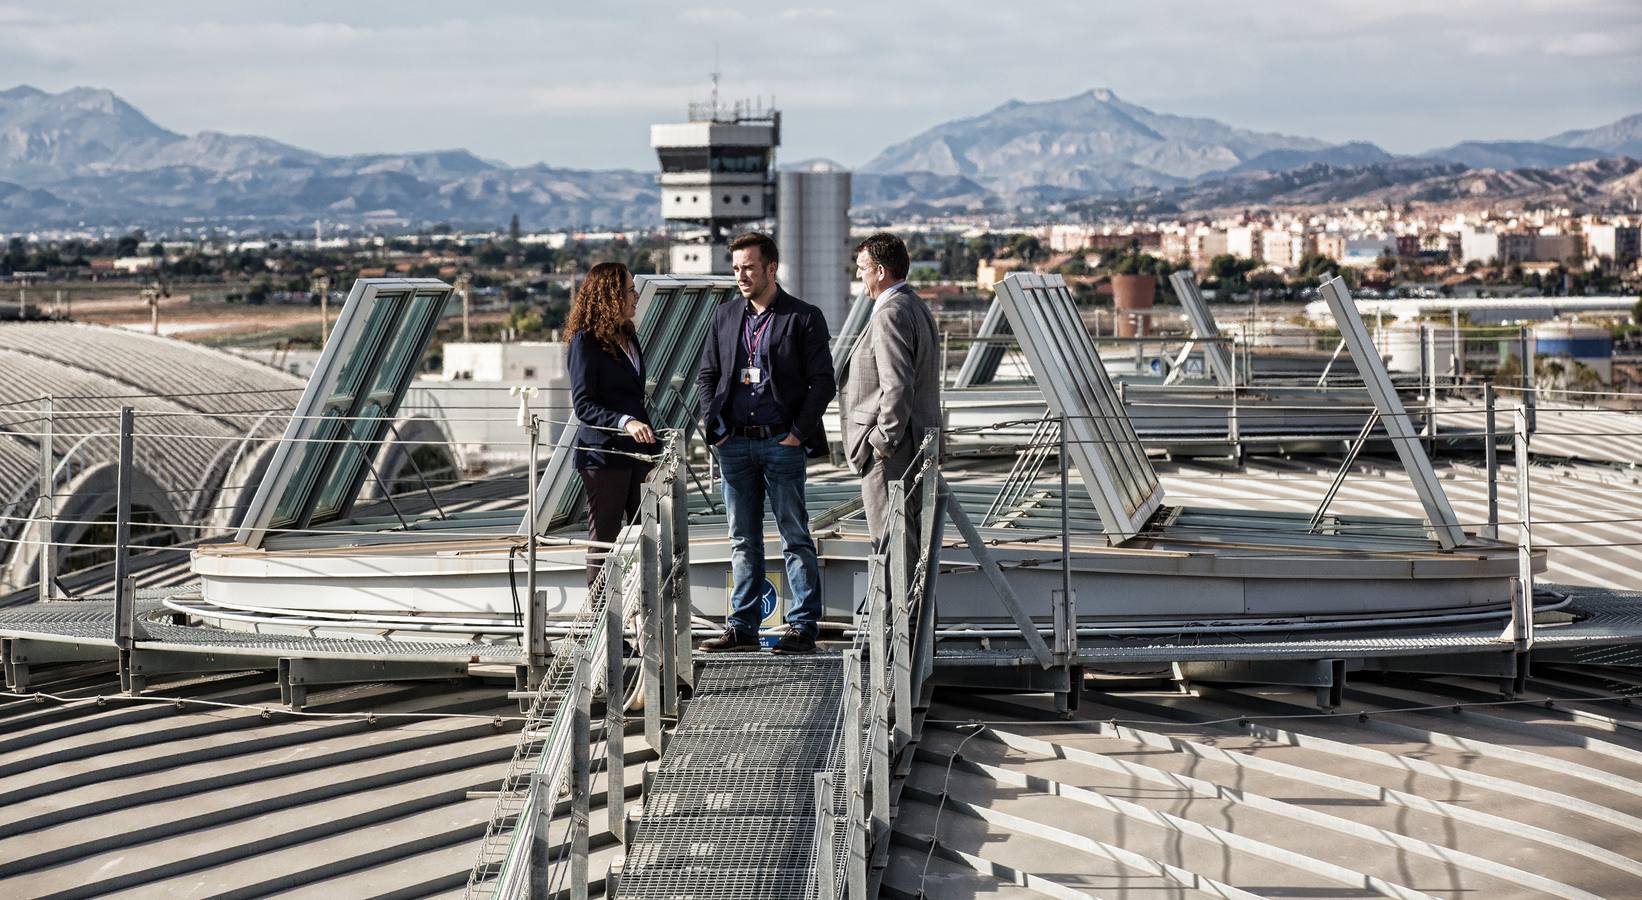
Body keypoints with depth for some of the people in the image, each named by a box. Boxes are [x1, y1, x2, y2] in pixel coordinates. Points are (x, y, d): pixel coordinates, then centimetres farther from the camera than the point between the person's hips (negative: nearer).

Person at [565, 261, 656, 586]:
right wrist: (625, 422, -29)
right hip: (603, 454, -7)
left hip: (637, 451, 7)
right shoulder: (585, 341, -9)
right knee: (603, 539, 0)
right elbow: (583, 405, -16)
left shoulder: (628, 336, 15)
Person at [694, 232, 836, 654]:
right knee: (743, 539, 9)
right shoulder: (724, 315, 11)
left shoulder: (804, 318, -2)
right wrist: (715, 426, 3)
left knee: (796, 538, -1)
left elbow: (822, 382, -3)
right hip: (735, 445, 5)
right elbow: (706, 375, 16)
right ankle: (742, 627, 15)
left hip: (782, 443, -4)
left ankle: (803, 628, 3)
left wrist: (799, 433, -9)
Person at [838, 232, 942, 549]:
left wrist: (883, 443, -18)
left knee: (890, 542, -7)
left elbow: (897, 387, -24)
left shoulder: (891, 315, -17)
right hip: (917, 445, 11)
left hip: (891, 452, -11)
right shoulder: (918, 308, 16)